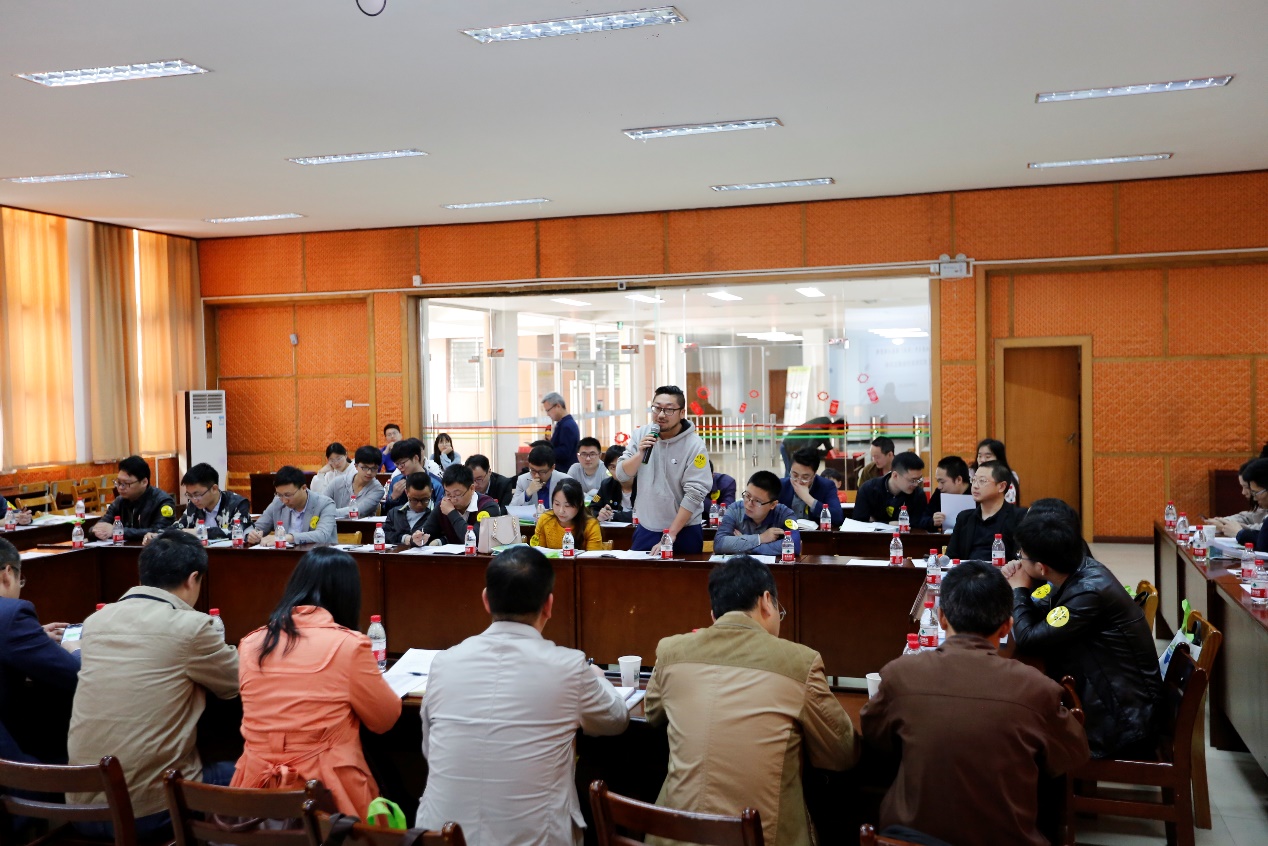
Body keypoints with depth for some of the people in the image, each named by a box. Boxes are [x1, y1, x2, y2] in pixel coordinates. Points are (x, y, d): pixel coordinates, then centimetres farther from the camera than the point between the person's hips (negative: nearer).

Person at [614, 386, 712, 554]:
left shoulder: (695, 446, -15)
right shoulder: (640, 435, -1)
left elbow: (694, 494, -16)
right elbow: (622, 475, 0)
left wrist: (670, 534, -17)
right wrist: (640, 453, -19)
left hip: (684, 532, -4)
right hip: (645, 528, 4)